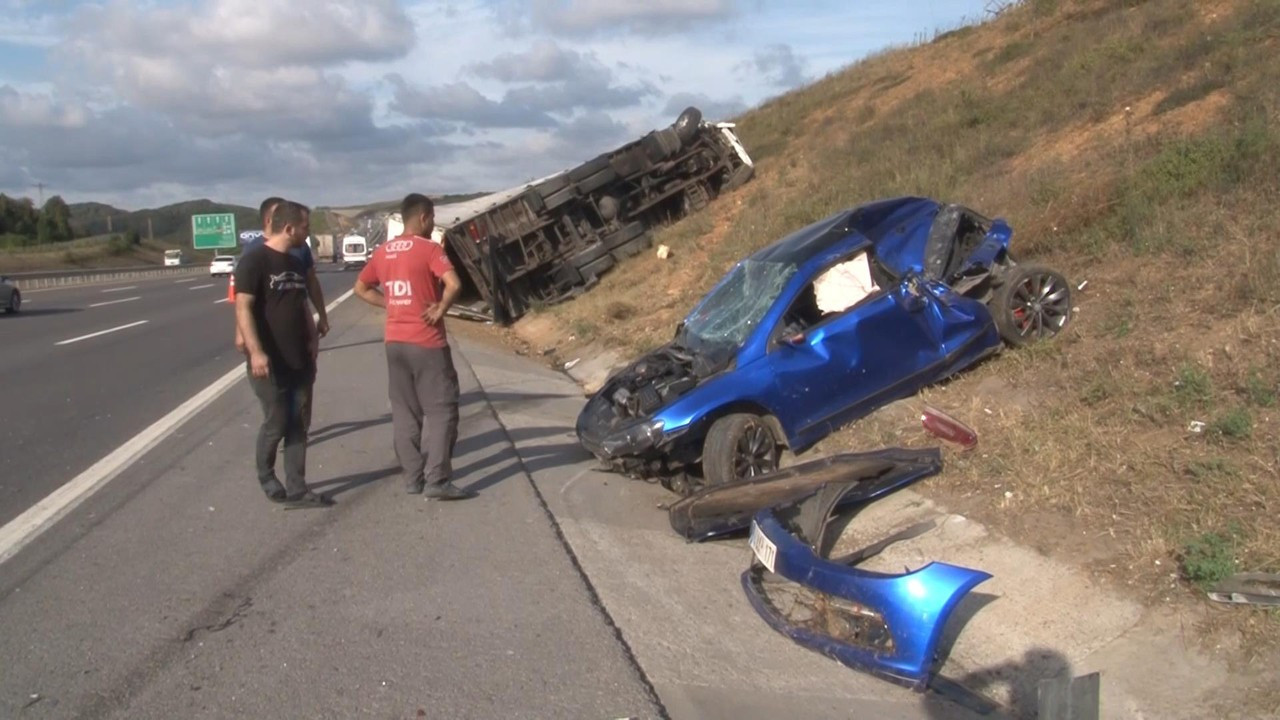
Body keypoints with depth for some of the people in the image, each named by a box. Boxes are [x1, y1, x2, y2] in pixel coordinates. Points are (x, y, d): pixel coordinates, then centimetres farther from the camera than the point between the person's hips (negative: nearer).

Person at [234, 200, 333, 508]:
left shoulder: (296, 264, 12)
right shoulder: (254, 261, -12)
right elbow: (243, 308, -18)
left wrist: (312, 338, 11)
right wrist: (255, 351, -26)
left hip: (300, 359, 7)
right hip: (270, 361, -7)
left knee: (299, 425, 7)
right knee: (276, 423, 2)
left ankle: (296, 489, 13)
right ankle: (266, 476, 27)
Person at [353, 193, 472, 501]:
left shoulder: (383, 251, 9)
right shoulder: (429, 249, -11)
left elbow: (361, 288, 18)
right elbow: (454, 284, -25)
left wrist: (390, 303, 11)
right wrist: (440, 309, -10)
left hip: (395, 341, 7)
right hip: (426, 342, -7)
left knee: (405, 412, 12)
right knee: (441, 411, -1)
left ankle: (413, 477, 16)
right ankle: (437, 481, -5)